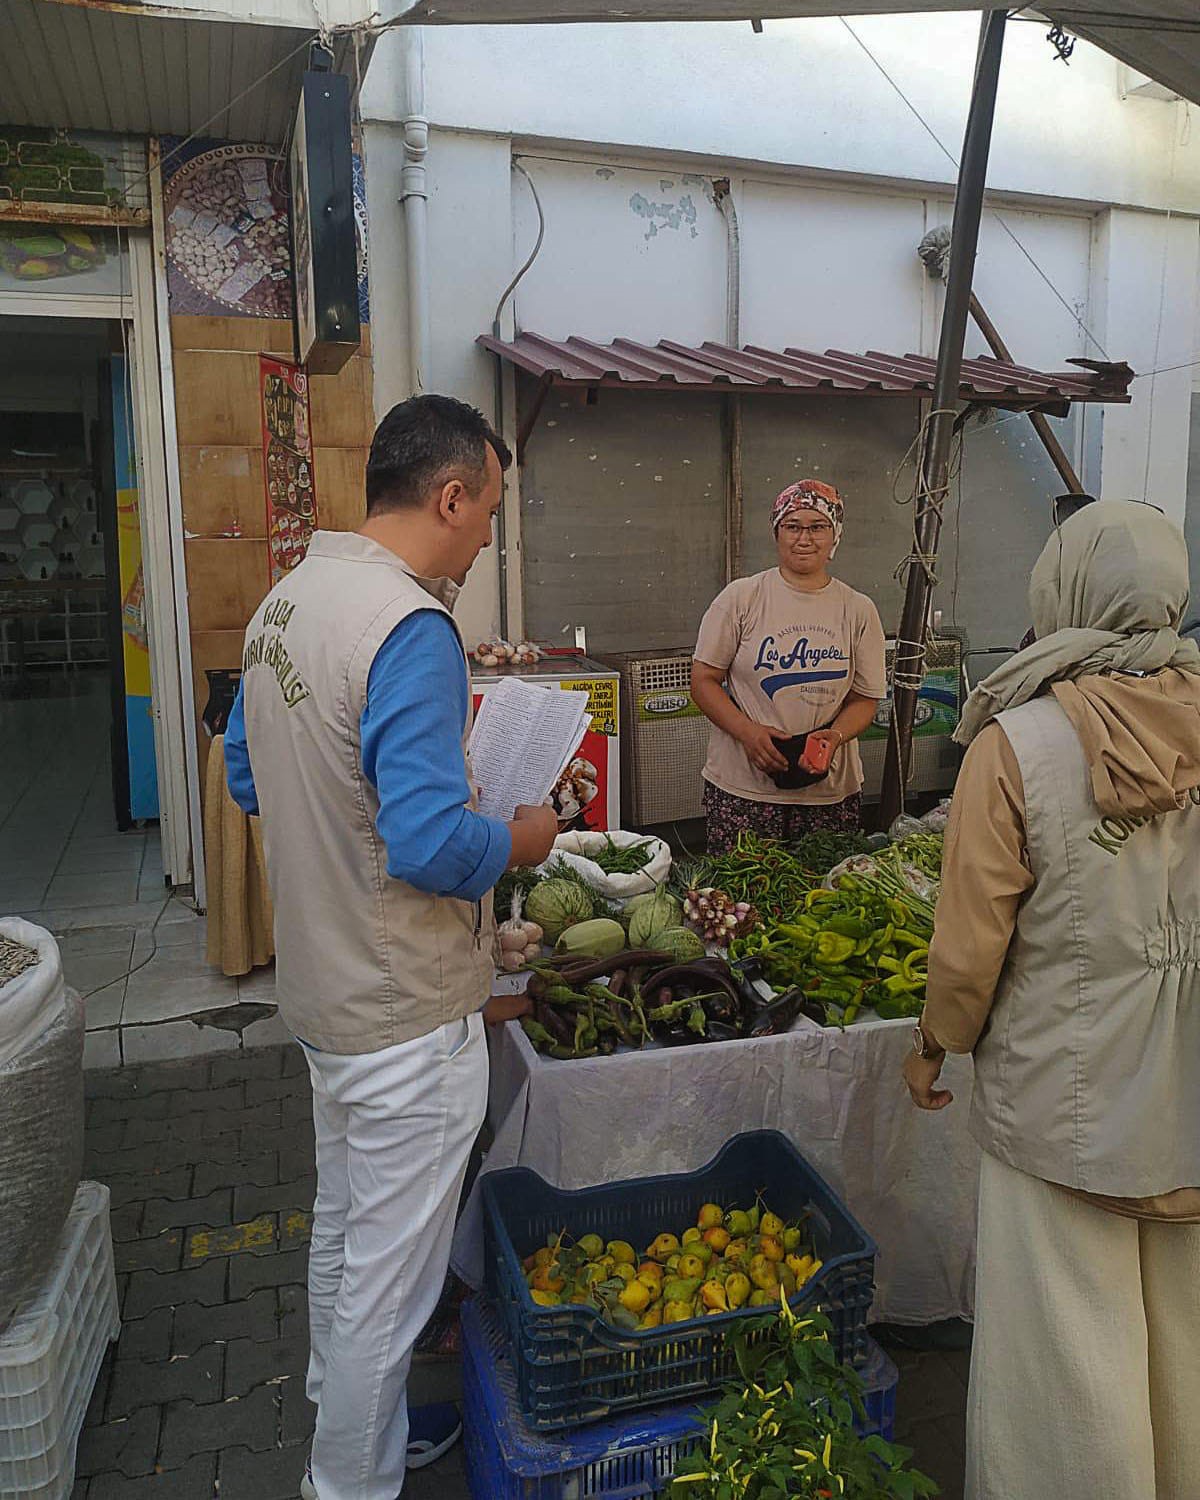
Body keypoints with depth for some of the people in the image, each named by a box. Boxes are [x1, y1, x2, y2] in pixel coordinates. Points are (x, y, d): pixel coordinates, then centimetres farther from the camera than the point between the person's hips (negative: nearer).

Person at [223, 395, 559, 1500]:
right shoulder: (411, 629, -26)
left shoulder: (286, 600, 3)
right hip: (407, 1014, -10)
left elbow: (248, 777, 13)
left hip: (324, 987, 10)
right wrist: (520, 840, -12)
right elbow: (430, 846, -30)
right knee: (391, 1272, 10)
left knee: (345, 1227, 27)